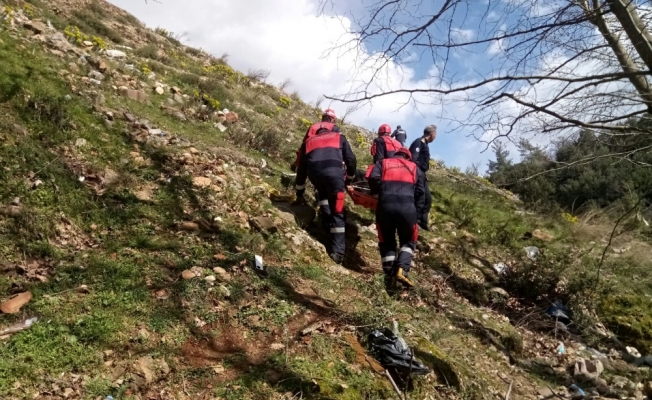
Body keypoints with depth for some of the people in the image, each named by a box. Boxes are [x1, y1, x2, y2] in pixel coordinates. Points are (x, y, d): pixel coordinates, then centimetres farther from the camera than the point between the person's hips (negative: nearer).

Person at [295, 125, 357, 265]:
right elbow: (351, 160, 24)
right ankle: (337, 251, 1)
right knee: (337, 213, 5)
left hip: (314, 171, 2)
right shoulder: (339, 137, 33)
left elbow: (301, 168, 36)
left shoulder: (308, 141, 36)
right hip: (334, 170, -2)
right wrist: (349, 179, 41)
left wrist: (299, 194, 42)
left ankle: (326, 217, 20)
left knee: (323, 190, 37)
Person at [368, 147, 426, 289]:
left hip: (386, 206, 0)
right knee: (408, 241, 18)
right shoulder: (414, 167, 25)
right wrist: (415, 210, 17)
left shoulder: (382, 163, 22)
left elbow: (373, 178, 1)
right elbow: (421, 191, 13)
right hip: (407, 207, 0)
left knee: (386, 242, 18)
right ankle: (401, 270, -2)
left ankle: (389, 275, 8)